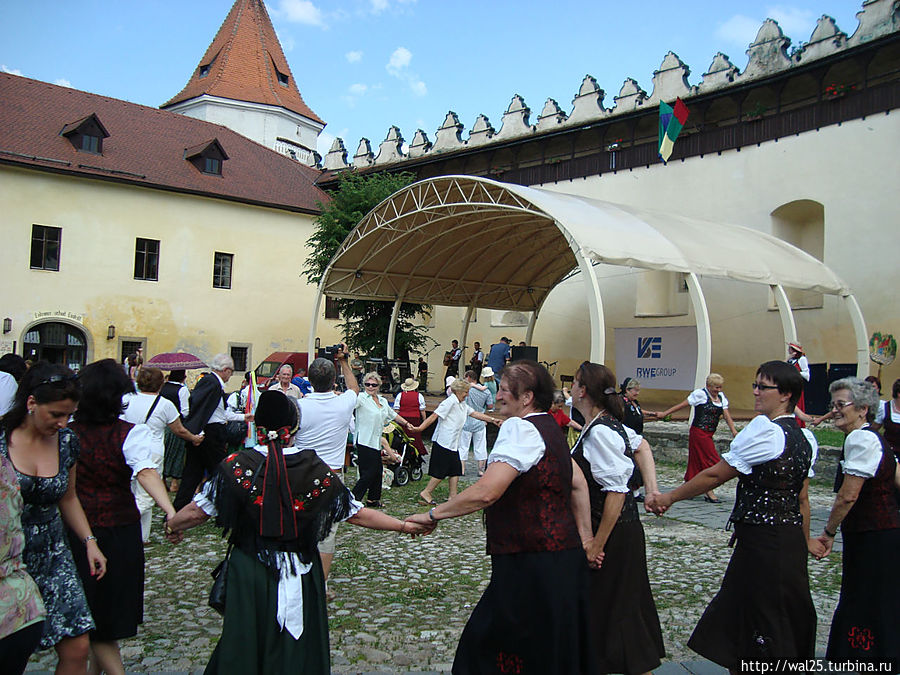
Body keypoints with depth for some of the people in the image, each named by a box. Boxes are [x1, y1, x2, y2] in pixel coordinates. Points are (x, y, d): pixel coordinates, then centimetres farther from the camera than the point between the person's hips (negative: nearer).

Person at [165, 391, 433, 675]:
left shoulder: (236, 465, -12)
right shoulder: (316, 469, -11)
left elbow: (197, 512, -6)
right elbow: (356, 514, -6)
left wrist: (173, 526, 17)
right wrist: (405, 526, 6)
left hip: (249, 575, 0)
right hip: (299, 577, 0)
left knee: (243, 652, 19)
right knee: (296, 651, 18)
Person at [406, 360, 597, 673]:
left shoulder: (520, 428, -18)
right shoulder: (549, 427, 13)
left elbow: (486, 492, -28)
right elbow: (578, 483, 16)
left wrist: (434, 514, -18)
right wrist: (585, 536, 16)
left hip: (533, 565, -10)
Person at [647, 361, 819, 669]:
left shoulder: (766, 431, -19)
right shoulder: (806, 438, 7)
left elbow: (716, 474, -17)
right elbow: (802, 498, 13)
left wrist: (669, 497, -8)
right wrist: (806, 540, 23)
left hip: (762, 540, -8)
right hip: (791, 538, 8)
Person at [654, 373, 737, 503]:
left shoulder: (721, 397, 13)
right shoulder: (700, 394, -8)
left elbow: (726, 414, 7)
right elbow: (682, 405, -5)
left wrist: (733, 430, -6)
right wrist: (664, 414, -3)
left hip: (708, 434, 7)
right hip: (699, 432, -7)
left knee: (698, 462, 9)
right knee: (712, 460, -8)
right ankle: (709, 492, -1)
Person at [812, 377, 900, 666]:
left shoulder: (861, 439, -19)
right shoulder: (873, 438, 12)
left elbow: (848, 496, -21)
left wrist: (828, 533, -12)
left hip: (873, 540, -9)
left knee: (867, 607, 1)